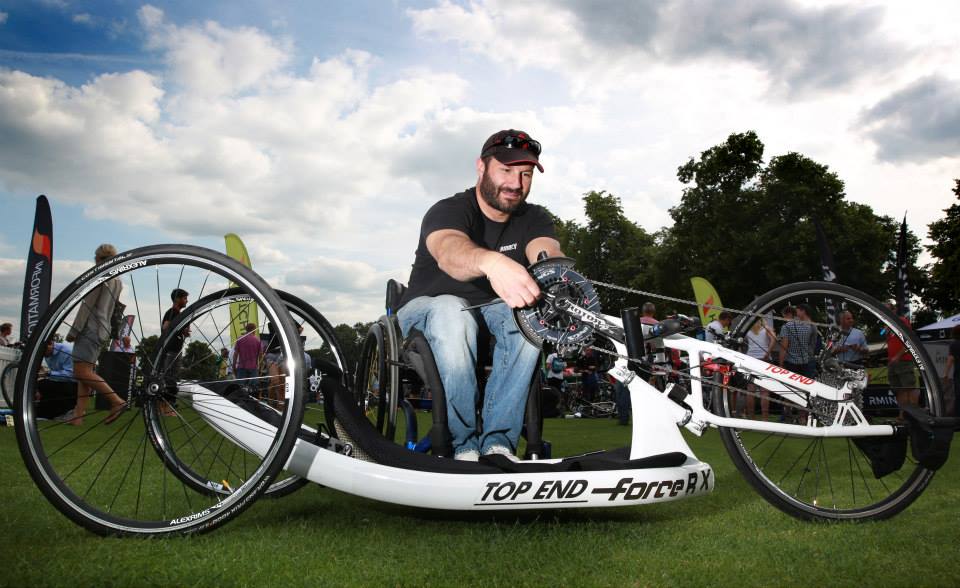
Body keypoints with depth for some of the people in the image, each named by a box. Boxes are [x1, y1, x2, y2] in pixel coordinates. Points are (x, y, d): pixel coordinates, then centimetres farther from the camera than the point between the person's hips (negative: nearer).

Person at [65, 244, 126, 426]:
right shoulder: (118, 282, 17)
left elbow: (87, 305, -13)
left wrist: (74, 330, -12)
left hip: (90, 328, -9)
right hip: (103, 329, 9)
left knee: (82, 373, -13)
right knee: (86, 372, 7)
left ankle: (117, 401, -18)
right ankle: (78, 415, 4)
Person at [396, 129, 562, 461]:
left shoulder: (534, 219, -1)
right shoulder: (449, 210, -16)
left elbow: (547, 251, -25)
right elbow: (448, 250, -41)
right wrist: (492, 262, -64)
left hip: (493, 310, 3)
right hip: (429, 308, -3)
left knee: (531, 310, -30)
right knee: (452, 311, -38)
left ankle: (497, 440, -28)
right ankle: (465, 442, -27)